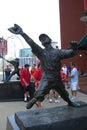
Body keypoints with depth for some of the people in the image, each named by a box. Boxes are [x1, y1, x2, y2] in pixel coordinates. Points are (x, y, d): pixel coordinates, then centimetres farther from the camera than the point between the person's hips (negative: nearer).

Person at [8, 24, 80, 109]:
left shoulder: (58, 52, -2)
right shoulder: (41, 52, -4)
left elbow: (70, 53, -12)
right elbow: (32, 43, -17)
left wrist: (74, 49, -37)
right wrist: (22, 33, -30)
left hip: (57, 79, 2)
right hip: (46, 79, -2)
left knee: (64, 94, 20)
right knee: (39, 95, -15)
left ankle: (70, 103, 49)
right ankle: (32, 101, 17)